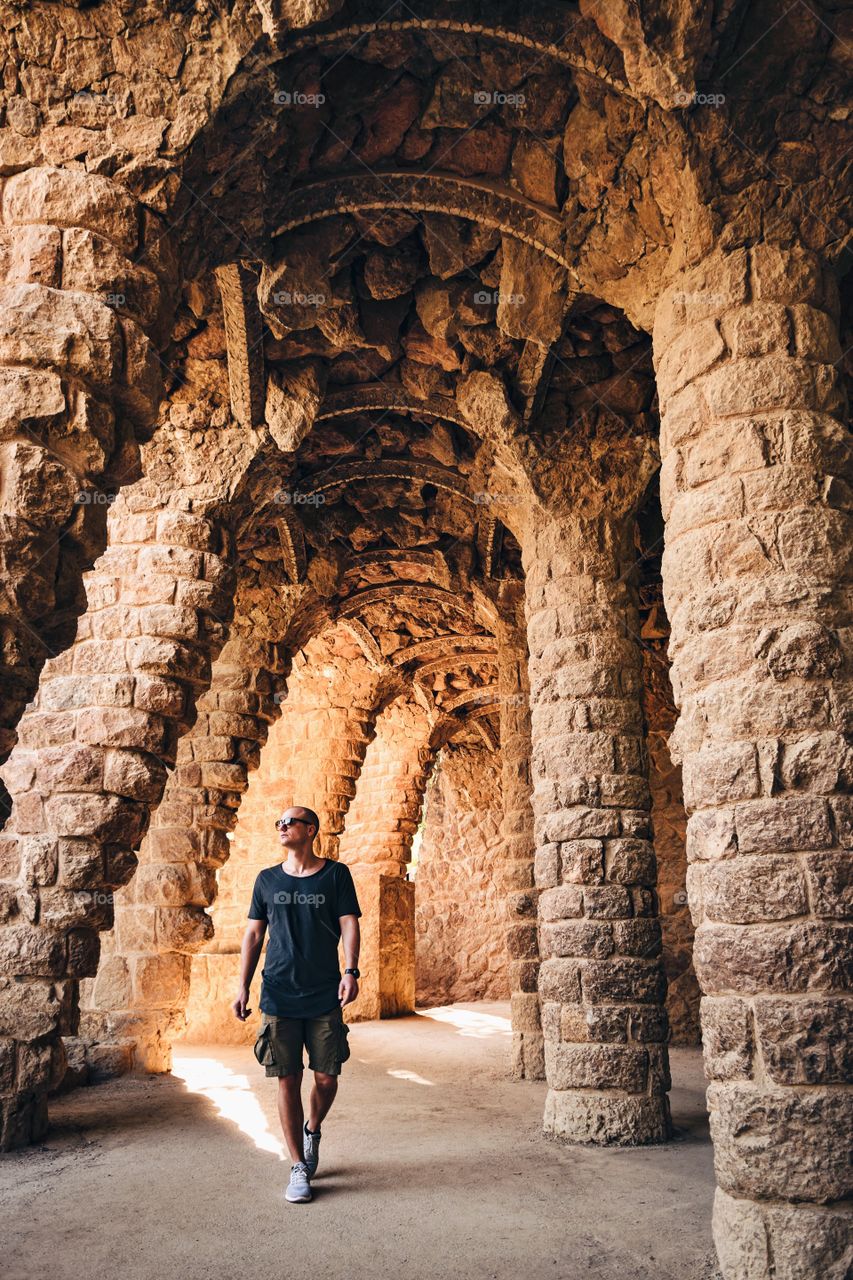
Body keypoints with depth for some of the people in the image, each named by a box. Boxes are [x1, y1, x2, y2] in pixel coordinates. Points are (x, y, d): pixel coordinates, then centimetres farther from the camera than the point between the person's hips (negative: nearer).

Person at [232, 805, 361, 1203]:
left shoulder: (335, 875, 2)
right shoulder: (267, 880, 8)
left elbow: (348, 924, -2)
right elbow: (253, 934, 10)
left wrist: (351, 970, -16)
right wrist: (243, 987, 4)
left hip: (325, 996, -1)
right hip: (279, 996, 1)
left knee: (327, 1078, 3)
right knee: (288, 1080, 1)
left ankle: (312, 1130, 34)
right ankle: (298, 1168, 14)